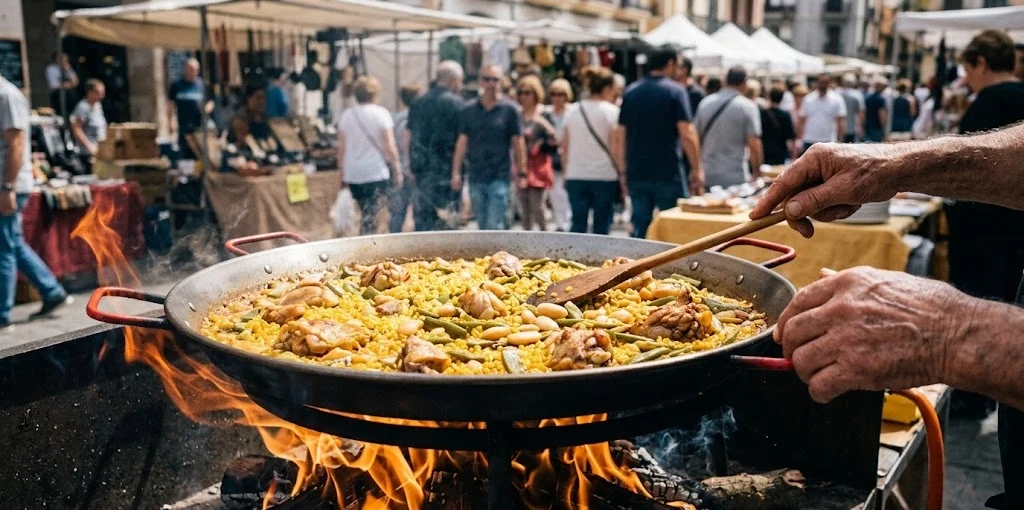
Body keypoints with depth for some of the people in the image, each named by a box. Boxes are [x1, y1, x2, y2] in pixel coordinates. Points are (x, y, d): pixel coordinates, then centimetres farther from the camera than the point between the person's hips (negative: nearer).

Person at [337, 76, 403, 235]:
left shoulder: (346, 115, 6)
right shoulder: (381, 113, -5)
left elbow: (341, 149, 6)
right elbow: (389, 147, -8)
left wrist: (343, 174, 14)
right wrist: (397, 170, 0)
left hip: (352, 174, 5)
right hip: (376, 172, -4)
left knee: (367, 214, 17)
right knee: (371, 215, -5)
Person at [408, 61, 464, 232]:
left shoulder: (418, 103, 13)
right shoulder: (455, 103, -7)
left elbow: (410, 139, 15)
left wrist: (413, 168, 20)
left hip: (422, 169, 6)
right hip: (446, 169, -6)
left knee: (422, 217, 10)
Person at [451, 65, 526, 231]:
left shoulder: (509, 109, 0)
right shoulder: (469, 110, 7)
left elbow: (517, 142, 2)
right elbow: (462, 142, 7)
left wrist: (521, 171, -1)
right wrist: (456, 172, 1)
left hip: (500, 176, -3)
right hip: (476, 176, 4)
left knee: (494, 225, -10)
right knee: (483, 225, 12)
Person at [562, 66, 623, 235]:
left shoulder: (573, 112, 8)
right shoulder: (611, 111, -6)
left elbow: (565, 146, 10)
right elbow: (616, 148, -10)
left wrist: (567, 174, 17)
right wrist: (623, 174, -4)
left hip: (576, 177, 4)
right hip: (604, 177, -4)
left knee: (578, 226, 7)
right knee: (602, 227, 4)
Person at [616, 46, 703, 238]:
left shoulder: (630, 92, 9)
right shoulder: (675, 91, -6)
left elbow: (621, 136, 9)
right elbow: (687, 135, -13)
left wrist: (624, 172, 16)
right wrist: (697, 169, -6)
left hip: (635, 173, 5)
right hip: (667, 172, -5)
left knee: (639, 229, 9)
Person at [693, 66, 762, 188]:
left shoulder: (705, 103, 6)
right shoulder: (748, 106, -7)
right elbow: (754, 145, -12)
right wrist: (757, 172, 1)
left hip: (708, 176, 4)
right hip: (735, 178, -4)